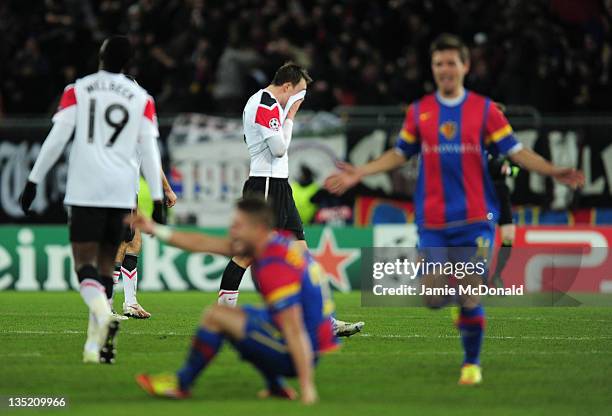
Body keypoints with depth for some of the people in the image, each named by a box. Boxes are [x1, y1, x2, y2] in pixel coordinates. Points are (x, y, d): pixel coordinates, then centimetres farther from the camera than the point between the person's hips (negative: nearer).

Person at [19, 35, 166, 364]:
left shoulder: (78, 90, 4)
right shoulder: (142, 98, 9)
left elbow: (56, 139, 0)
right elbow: (149, 151, 6)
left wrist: (33, 181, 5)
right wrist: (157, 199, 9)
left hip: (85, 189, -2)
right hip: (122, 192, 2)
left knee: (85, 263, -5)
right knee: (105, 266, 10)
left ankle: (102, 313, -35)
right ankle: (95, 343, 4)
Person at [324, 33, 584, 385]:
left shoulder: (485, 109, 1)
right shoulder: (419, 112, 7)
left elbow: (516, 152, 0)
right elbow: (400, 154, 17)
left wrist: (554, 172, -13)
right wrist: (359, 174, 10)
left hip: (475, 218, -2)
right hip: (432, 222, 2)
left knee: (470, 297, -6)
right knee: (433, 299, -3)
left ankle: (472, 363, 11)